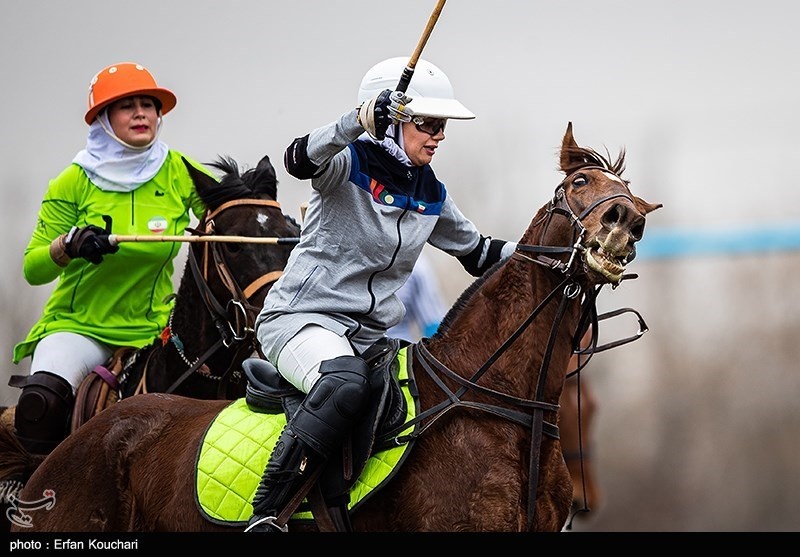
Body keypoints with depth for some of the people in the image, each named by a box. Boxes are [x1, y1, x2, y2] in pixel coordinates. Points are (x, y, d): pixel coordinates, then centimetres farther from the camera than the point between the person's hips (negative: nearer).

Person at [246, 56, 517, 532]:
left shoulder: (431, 194, 12)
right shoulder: (349, 164, -9)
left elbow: (479, 253, 25)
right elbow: (302, 160, -32)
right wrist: (362, 119, -47)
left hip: (372, 333, 8)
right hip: (302, 317, -8)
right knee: (346, 383, -38)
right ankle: (265, 516, -37)